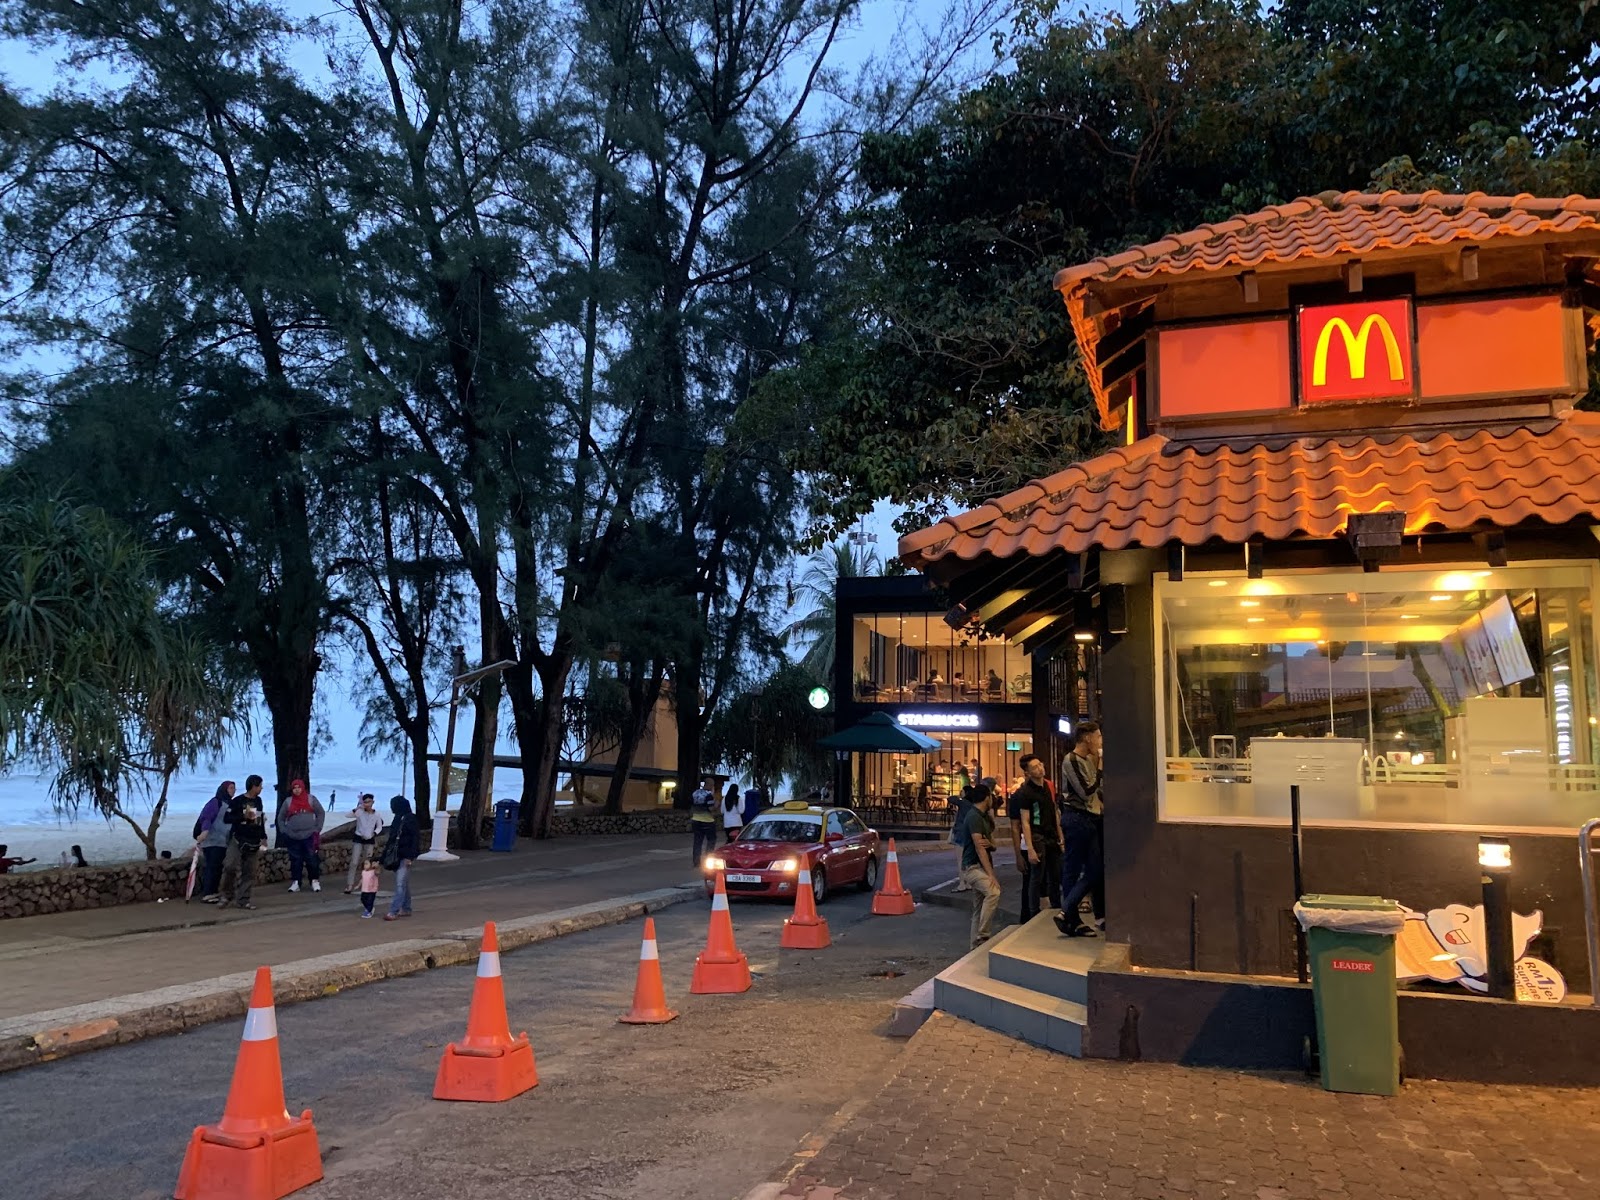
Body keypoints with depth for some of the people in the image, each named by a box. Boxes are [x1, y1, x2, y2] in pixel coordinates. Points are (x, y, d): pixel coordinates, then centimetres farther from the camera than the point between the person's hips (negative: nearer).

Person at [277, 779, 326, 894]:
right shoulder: (288, 801, 6)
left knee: (312, 860, -2)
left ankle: (315, 881, 6)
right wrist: (284, 831, 4)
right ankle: (295, 883, 10)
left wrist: (317, 829, -1)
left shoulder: (311, 799, 2)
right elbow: (281, 818, 14)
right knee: (295, 861, 4)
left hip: (309, 836, -1)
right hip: (293, 837, 2)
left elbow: (321, 814, 6)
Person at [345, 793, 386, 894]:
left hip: (370, 840, 2)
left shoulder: (377, 814, -4)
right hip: (358, 838, -2)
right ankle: (349, 885, -7)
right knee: (354, 862, -8)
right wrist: (356, 809, -42)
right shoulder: (359, 812, -11)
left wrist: (374, 834, -12)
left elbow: (379, 827, 7)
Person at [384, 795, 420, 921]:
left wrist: (410, 856, -19)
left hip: (405, 857, -8)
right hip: (397, 856, 8)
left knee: (400, 884, -9)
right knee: (404, 884, 15)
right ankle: (406, 909, 22)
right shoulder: (398, 818, 10)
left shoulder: (410, 819, -13)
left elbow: (414, 839, -15)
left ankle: (394, 912, -11)